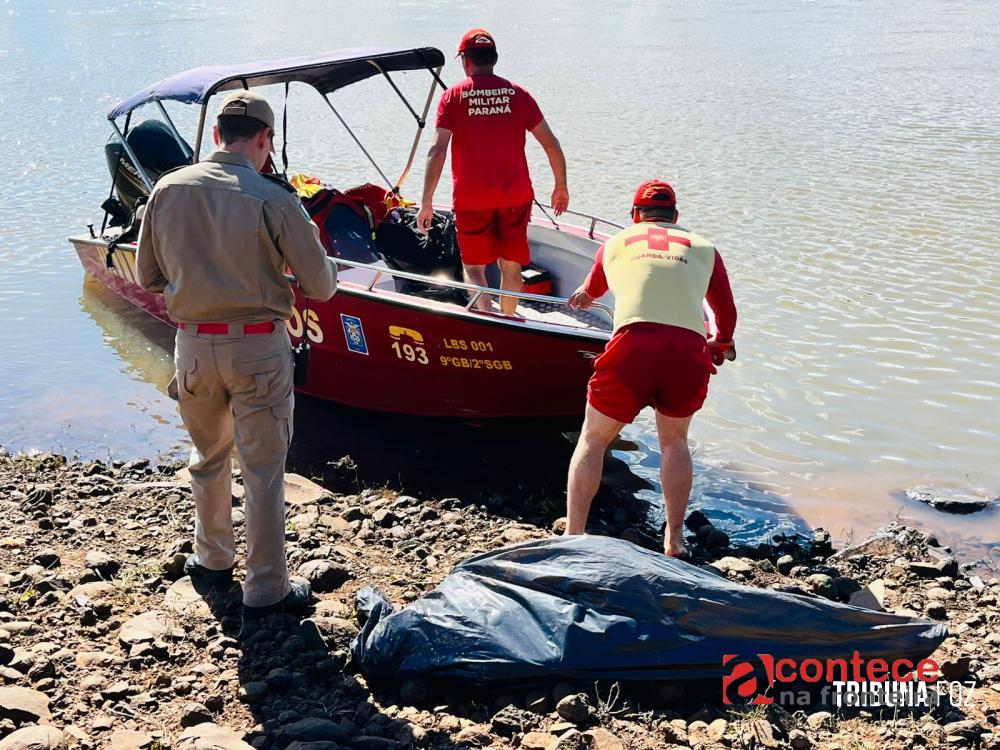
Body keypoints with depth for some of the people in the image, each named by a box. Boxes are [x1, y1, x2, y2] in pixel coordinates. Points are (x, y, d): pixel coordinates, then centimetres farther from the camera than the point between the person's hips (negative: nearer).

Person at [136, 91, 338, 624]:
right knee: (263, 469, 7)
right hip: (257, 345, -4)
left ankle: (212, 560, 39)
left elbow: (148, 276, 8)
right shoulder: (274, 199, -14)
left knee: (208, 457, 23)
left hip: (193, 344, 4)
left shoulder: (168, 190, -2)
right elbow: (320, 286, -10)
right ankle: (265, 590, 15)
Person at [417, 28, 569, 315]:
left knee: (473, 265, 11)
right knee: (511, 266, 15)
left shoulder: (452, 97, -2)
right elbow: (551, 144, 2)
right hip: (516, 196, 2)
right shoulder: (518, 94, 3)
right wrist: (561, 187, 14)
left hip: (471, 198, -1)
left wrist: (426, 202, -8)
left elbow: (438, 151, -10)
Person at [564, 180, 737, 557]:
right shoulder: (702, 248, 25)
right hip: (689, 350, 1)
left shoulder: (616, 243, 26)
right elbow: (727, 313, 31)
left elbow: (590, 291, 46)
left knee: (593, 440, 15)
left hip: (633, 345, -1)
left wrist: (582, 298, 72)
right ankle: (675, 540, 25)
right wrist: (722, 345, 54)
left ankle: (573, 537, 11)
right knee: (674, 441, 24)